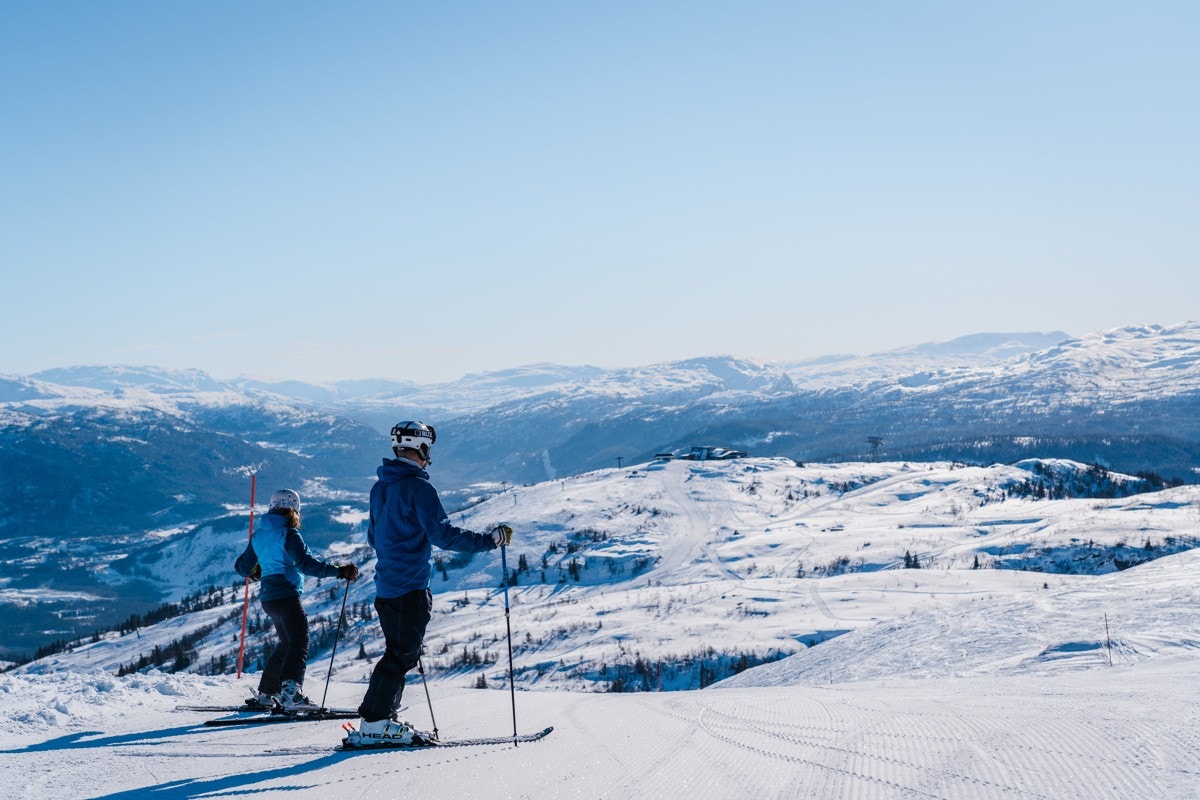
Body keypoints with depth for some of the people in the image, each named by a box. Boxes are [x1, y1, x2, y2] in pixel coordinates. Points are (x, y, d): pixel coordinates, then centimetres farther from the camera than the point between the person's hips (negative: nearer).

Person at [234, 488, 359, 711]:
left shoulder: (259, 535, 14)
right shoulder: (289, 534, -10)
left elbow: (242, 567, 22)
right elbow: (306, 564, -21)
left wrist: (257, 573, 43)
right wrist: (339, 571, -23)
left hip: (268, 598, 8)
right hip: (287, 595, -8)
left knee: (287, 643, 20)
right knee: (299, 643, -12)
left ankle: (265, 695, 22)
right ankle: (291, 692, -31)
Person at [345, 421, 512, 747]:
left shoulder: (380, 487, 12)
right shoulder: (417, 486, -14)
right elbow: (443, 534, -20)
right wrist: (489, 540, -13)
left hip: (386, 586, 9)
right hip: (410, 587, -9)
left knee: (399, 653, 16)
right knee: (402, 656, -4)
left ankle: (383, 719, 17)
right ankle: (373, 724, -4)